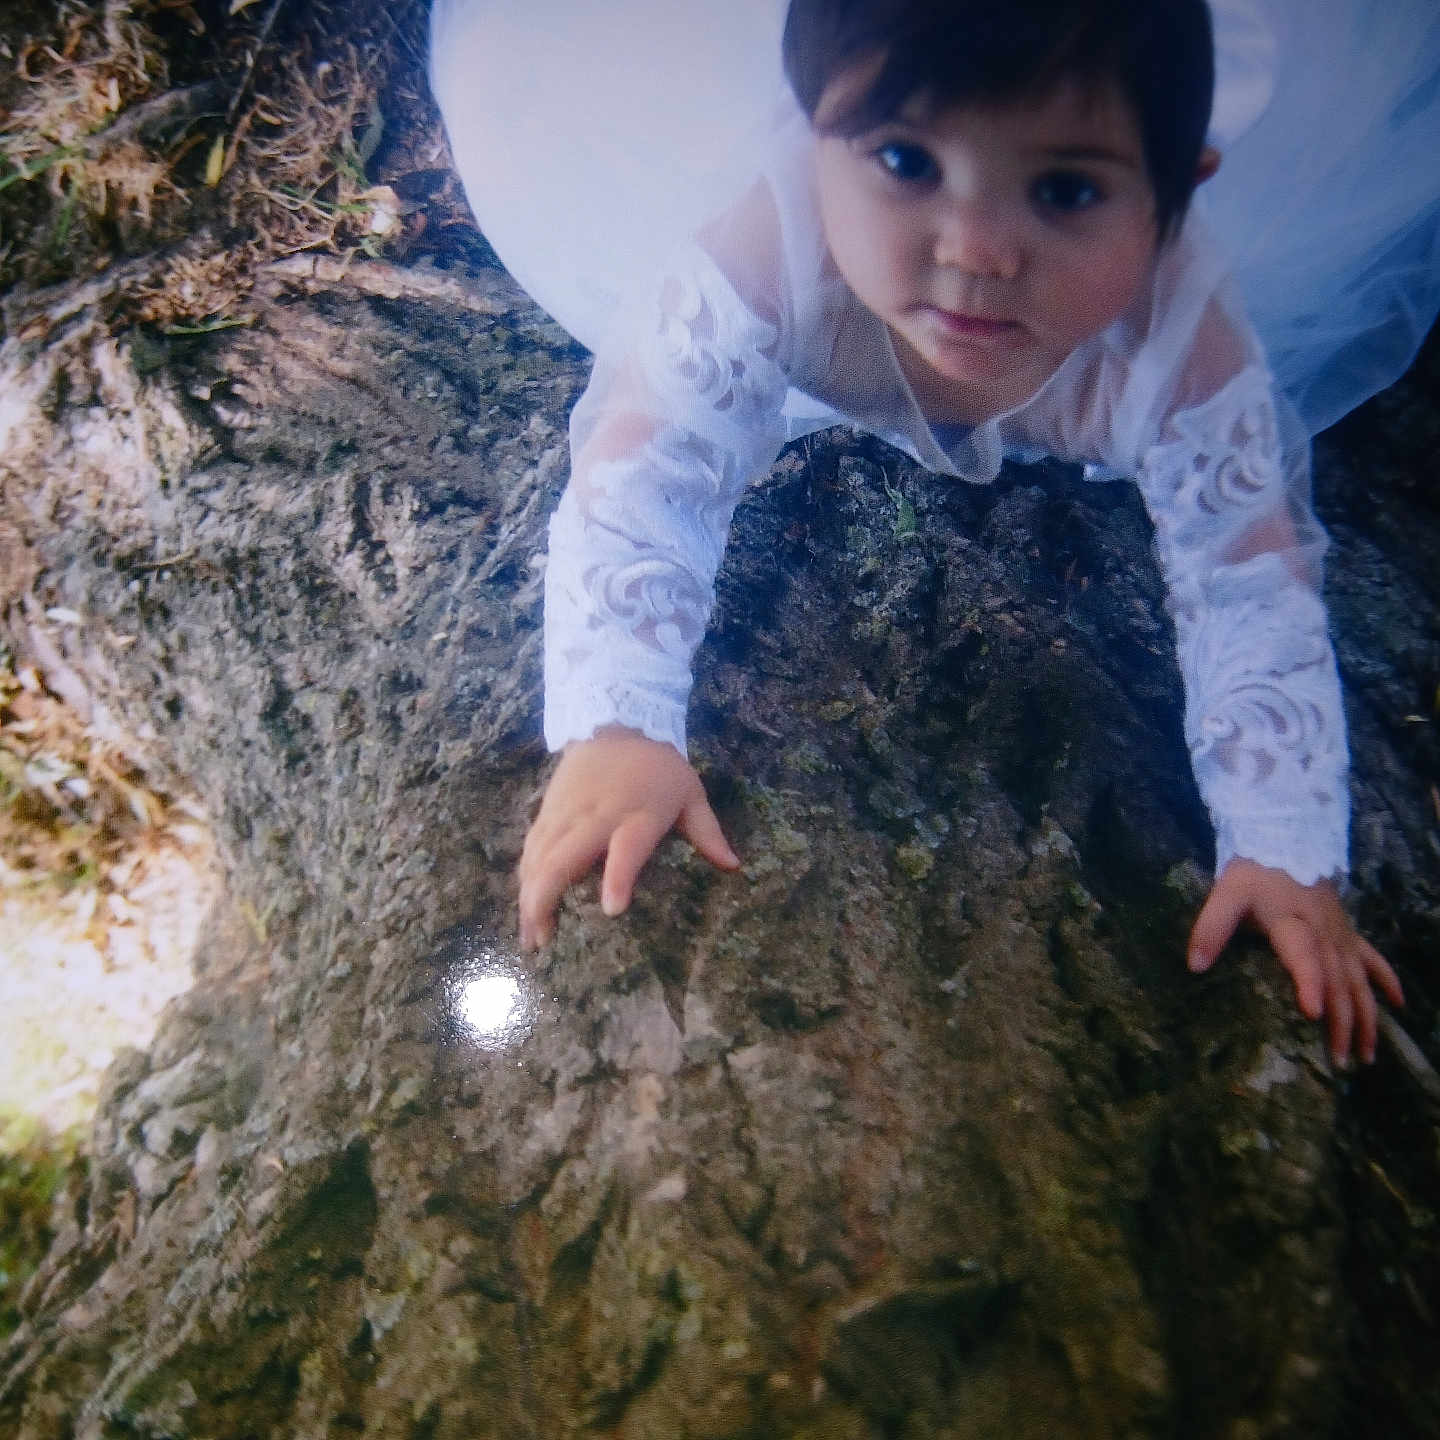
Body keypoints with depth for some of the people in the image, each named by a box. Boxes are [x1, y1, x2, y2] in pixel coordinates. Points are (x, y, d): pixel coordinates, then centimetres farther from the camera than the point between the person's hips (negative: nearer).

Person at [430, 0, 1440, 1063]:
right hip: (824, 373, 1)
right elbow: (640, 488, -41)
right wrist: (617, 727, -54)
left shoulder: (1184, 345, -40)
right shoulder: (764, 256, -45)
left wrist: (1285, 852, -38)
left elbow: (1254, 599, -31)